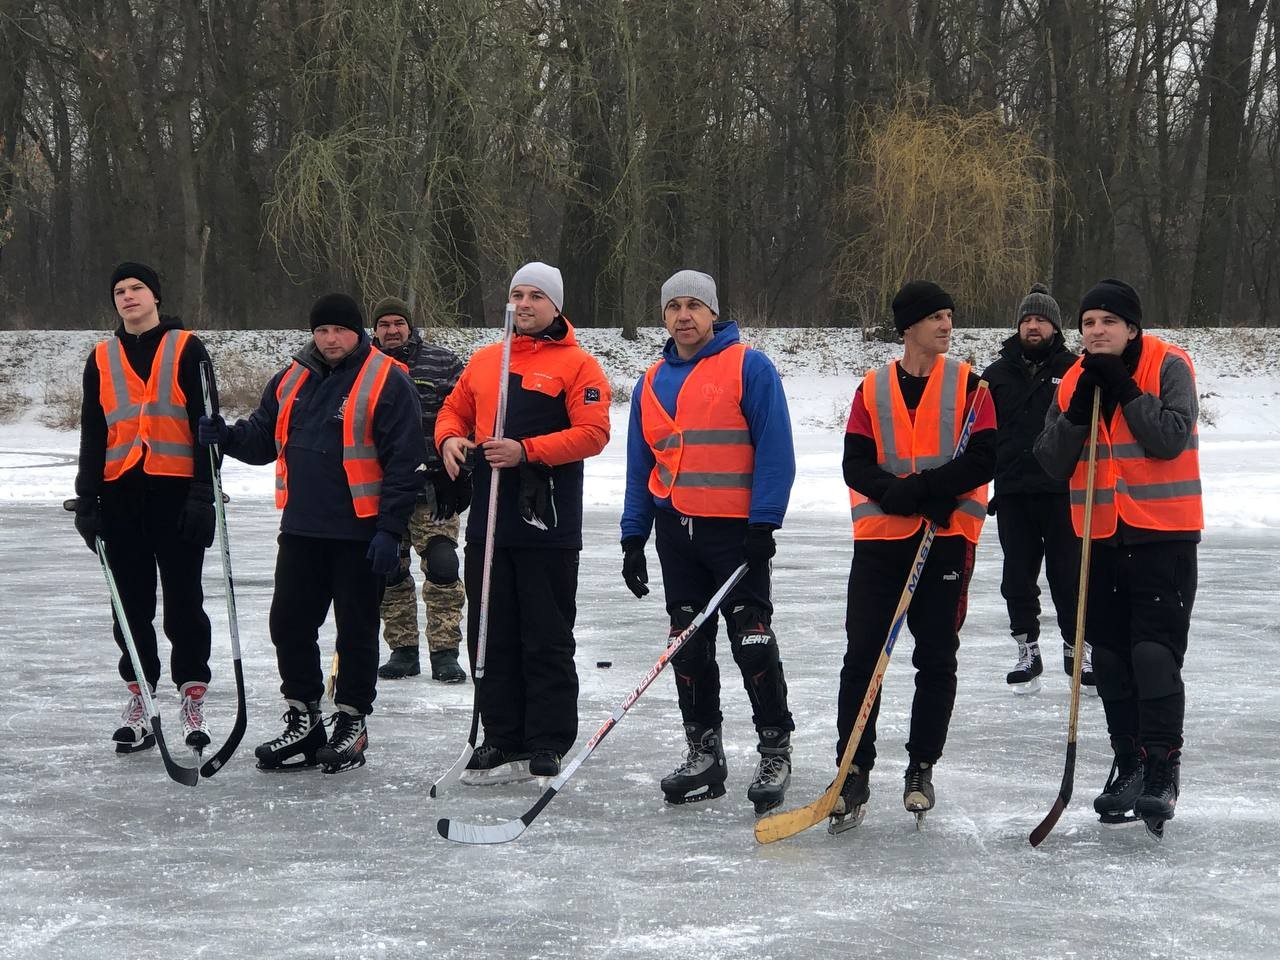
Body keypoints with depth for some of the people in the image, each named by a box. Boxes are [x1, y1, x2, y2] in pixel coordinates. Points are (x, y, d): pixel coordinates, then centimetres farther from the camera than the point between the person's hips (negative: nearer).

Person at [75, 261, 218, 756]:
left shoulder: (186, 349, 0)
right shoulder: (102, 359, 12)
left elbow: (206, 424, -3)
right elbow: (92, 434, 14)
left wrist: (203, 491, -11)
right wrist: (87, 500, 6)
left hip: (177, 490, -4)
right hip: (121, 494, 4)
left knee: (183, 602, 0)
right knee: (132, 603, 6)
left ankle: (192, 700, 7)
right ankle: (139, 701, 13)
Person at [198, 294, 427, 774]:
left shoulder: (386, 382, -9)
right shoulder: (292, 380, 11)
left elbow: (406, 462, -11)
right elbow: (264, 438, 19)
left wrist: (390, 529, -16)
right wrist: (228, 436, -3)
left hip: (360, 533, -6)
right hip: (301, 530, 6)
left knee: (356, 630, 4)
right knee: (289, 624, 6)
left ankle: (351, 724, 15)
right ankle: (303, 722, 17)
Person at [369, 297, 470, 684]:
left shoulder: (443, 363, 4)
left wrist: (460, 477, -3)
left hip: (433, 490, -3)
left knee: (442, 567, -8)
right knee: (388, 573, 7)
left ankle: (444, 652, -1)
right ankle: (403, 650, 17)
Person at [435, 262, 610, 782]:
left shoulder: (578, 364, -3)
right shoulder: (484, 360, 15)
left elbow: (592, 433, -12)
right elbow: (454, 409, 23)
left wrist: (526, 451, -20)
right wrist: (450, 438, 0)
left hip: (547, 524, -6)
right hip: (487, 523, 6)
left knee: (547, 640, -1)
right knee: (491, 636, 10)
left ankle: (546, 746, 5)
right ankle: (501, 738, 18)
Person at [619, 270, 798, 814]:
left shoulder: (749, 367, -5)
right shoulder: (652, 383, 13)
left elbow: (775, 450, -9)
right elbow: (641, 467, 17)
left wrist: (763, 525, -15)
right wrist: (633, 538, 11)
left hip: (736, 529, -6)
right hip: (676, 529, 6)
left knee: (753, 642, -7)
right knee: (688, 644, 8)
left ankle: (776, 752, 5)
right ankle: (704, 754, 17)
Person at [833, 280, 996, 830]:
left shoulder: (968, 385, 3)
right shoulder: (872, 389, 7)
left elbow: (984, 459, -7)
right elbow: (856, 465, 1)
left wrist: (928, 488, -19)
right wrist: (894, 494, -18)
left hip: (948, 536, -1)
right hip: (879, 536, 1)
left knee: (937, 659, 5)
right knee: (863, 656, -3)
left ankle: (921, 769, 18)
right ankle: (854, 773, 3)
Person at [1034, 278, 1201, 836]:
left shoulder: (1169, 367, -6)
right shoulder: (1073, 383, 8)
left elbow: (1170, 439, -19)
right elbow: (1053, 464, 1)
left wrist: (1124, 389, -20)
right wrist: (1078, 409, -13)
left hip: (1163, 537, -5)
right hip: (1101, 538, 6)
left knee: (1155, 653, -12)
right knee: (1110, 658, 10)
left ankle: (1162, 770, -8)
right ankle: (1129, 764, 21)